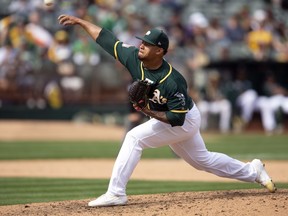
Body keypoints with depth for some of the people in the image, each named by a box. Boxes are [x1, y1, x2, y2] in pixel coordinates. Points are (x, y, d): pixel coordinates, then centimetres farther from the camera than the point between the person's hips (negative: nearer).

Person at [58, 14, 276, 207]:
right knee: (203, 160, 21)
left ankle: (116, 193, -22)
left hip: (185, 120, -8)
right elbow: (106, 38, -11)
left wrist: (150, 112, -38)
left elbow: (177, 118, -29)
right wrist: (79, 21, -13)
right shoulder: (134, 57, -18)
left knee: (134, 137, -23)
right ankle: (252, 171, 37)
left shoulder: (172, 82, -35)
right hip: (162, 117, 8)